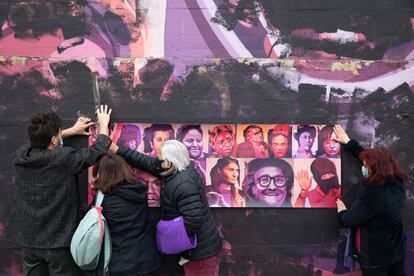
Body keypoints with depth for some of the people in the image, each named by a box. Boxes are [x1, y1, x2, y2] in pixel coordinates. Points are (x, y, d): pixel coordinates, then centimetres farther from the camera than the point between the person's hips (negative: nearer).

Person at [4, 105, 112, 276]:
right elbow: (99, 149, -10)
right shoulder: (64, 158, -22)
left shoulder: (20, 156, -5)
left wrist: (72, 131, 23)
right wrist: (103, 124, 8)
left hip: (28, 237, 6)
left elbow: (39, 142, 16)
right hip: (59, 239, -5)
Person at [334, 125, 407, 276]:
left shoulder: (372, 194, -29)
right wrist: (348, 142, 13)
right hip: (397, 252, 7)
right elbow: (374, 159, 6)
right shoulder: (397, 184, -6)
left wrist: (341, 212, 3)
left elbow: (349, 221, -20)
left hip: (375, 258, -7)